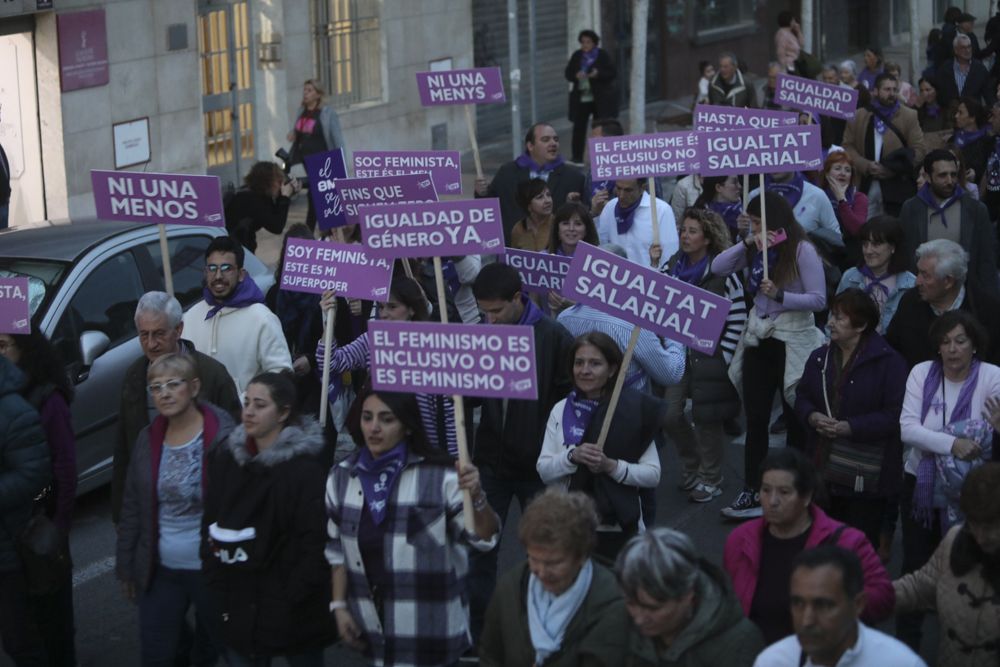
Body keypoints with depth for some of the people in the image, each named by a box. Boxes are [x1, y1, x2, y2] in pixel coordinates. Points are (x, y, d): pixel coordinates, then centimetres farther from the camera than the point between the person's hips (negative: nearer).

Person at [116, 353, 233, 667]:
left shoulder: (223, 439, -16)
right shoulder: (148, 439, 2)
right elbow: (132, 508, 10)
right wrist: (126, 568, 12)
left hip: (211, 570, -4)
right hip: (160, 570, 4)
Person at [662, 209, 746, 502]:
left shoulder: (722, 273, -12)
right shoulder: (672, 267, 3)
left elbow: (738, 318, -10)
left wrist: (723, 356, -11)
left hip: (709, 354, -5)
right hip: (678, 352, 5)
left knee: (707, 418, 2)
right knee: (670, 414, 1)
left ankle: (710, 479, 19)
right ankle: (691, 463, 27)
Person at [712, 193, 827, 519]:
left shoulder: (802, 250, -11)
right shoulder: (757, 249, 7)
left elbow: (819, 299, -15)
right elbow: (717, 268, 1)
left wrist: (780, 295, -25)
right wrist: (747, 244, -8)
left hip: (791, 342, -6)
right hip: (758, 339, 6)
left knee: (795, 419, 6)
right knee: (755, 419, 6)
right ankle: (752, 493, 9)